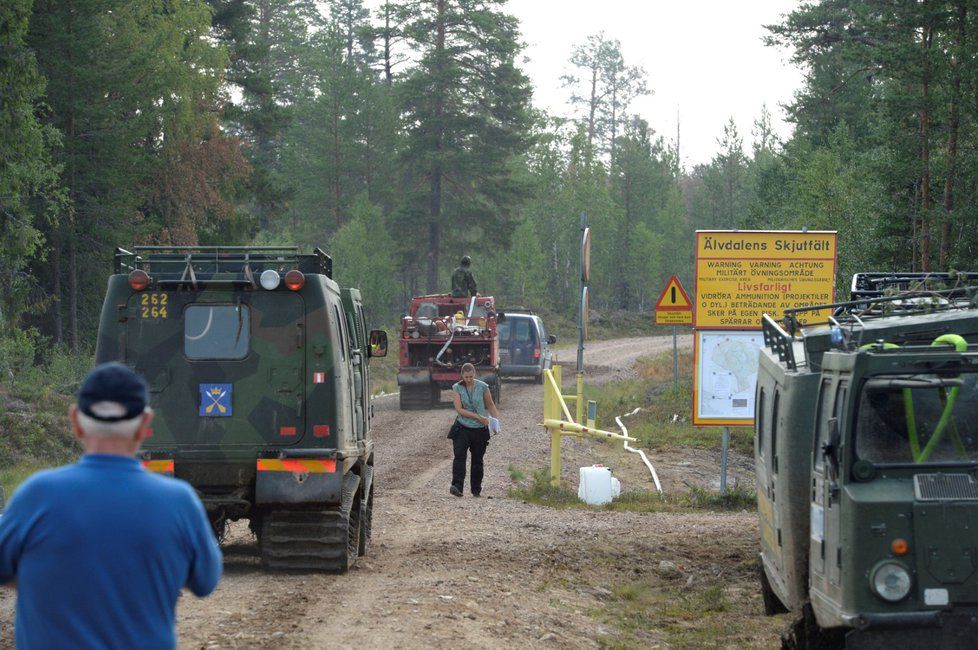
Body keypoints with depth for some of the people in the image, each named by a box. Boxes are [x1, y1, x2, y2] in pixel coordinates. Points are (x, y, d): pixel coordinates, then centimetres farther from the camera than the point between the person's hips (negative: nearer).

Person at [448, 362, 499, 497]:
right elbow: (459, 409, -11)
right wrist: (479, 417, -17)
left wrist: (497, 419, -3)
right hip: (462, 428, -1)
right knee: (459, 456, -18)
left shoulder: (483, 387, -1)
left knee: (477, 460, 7)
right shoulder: (457, 388, -4)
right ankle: (457, 486, -26)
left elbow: (490, 405, 12)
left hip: (480, 430, 1)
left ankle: (476, 490, 17)